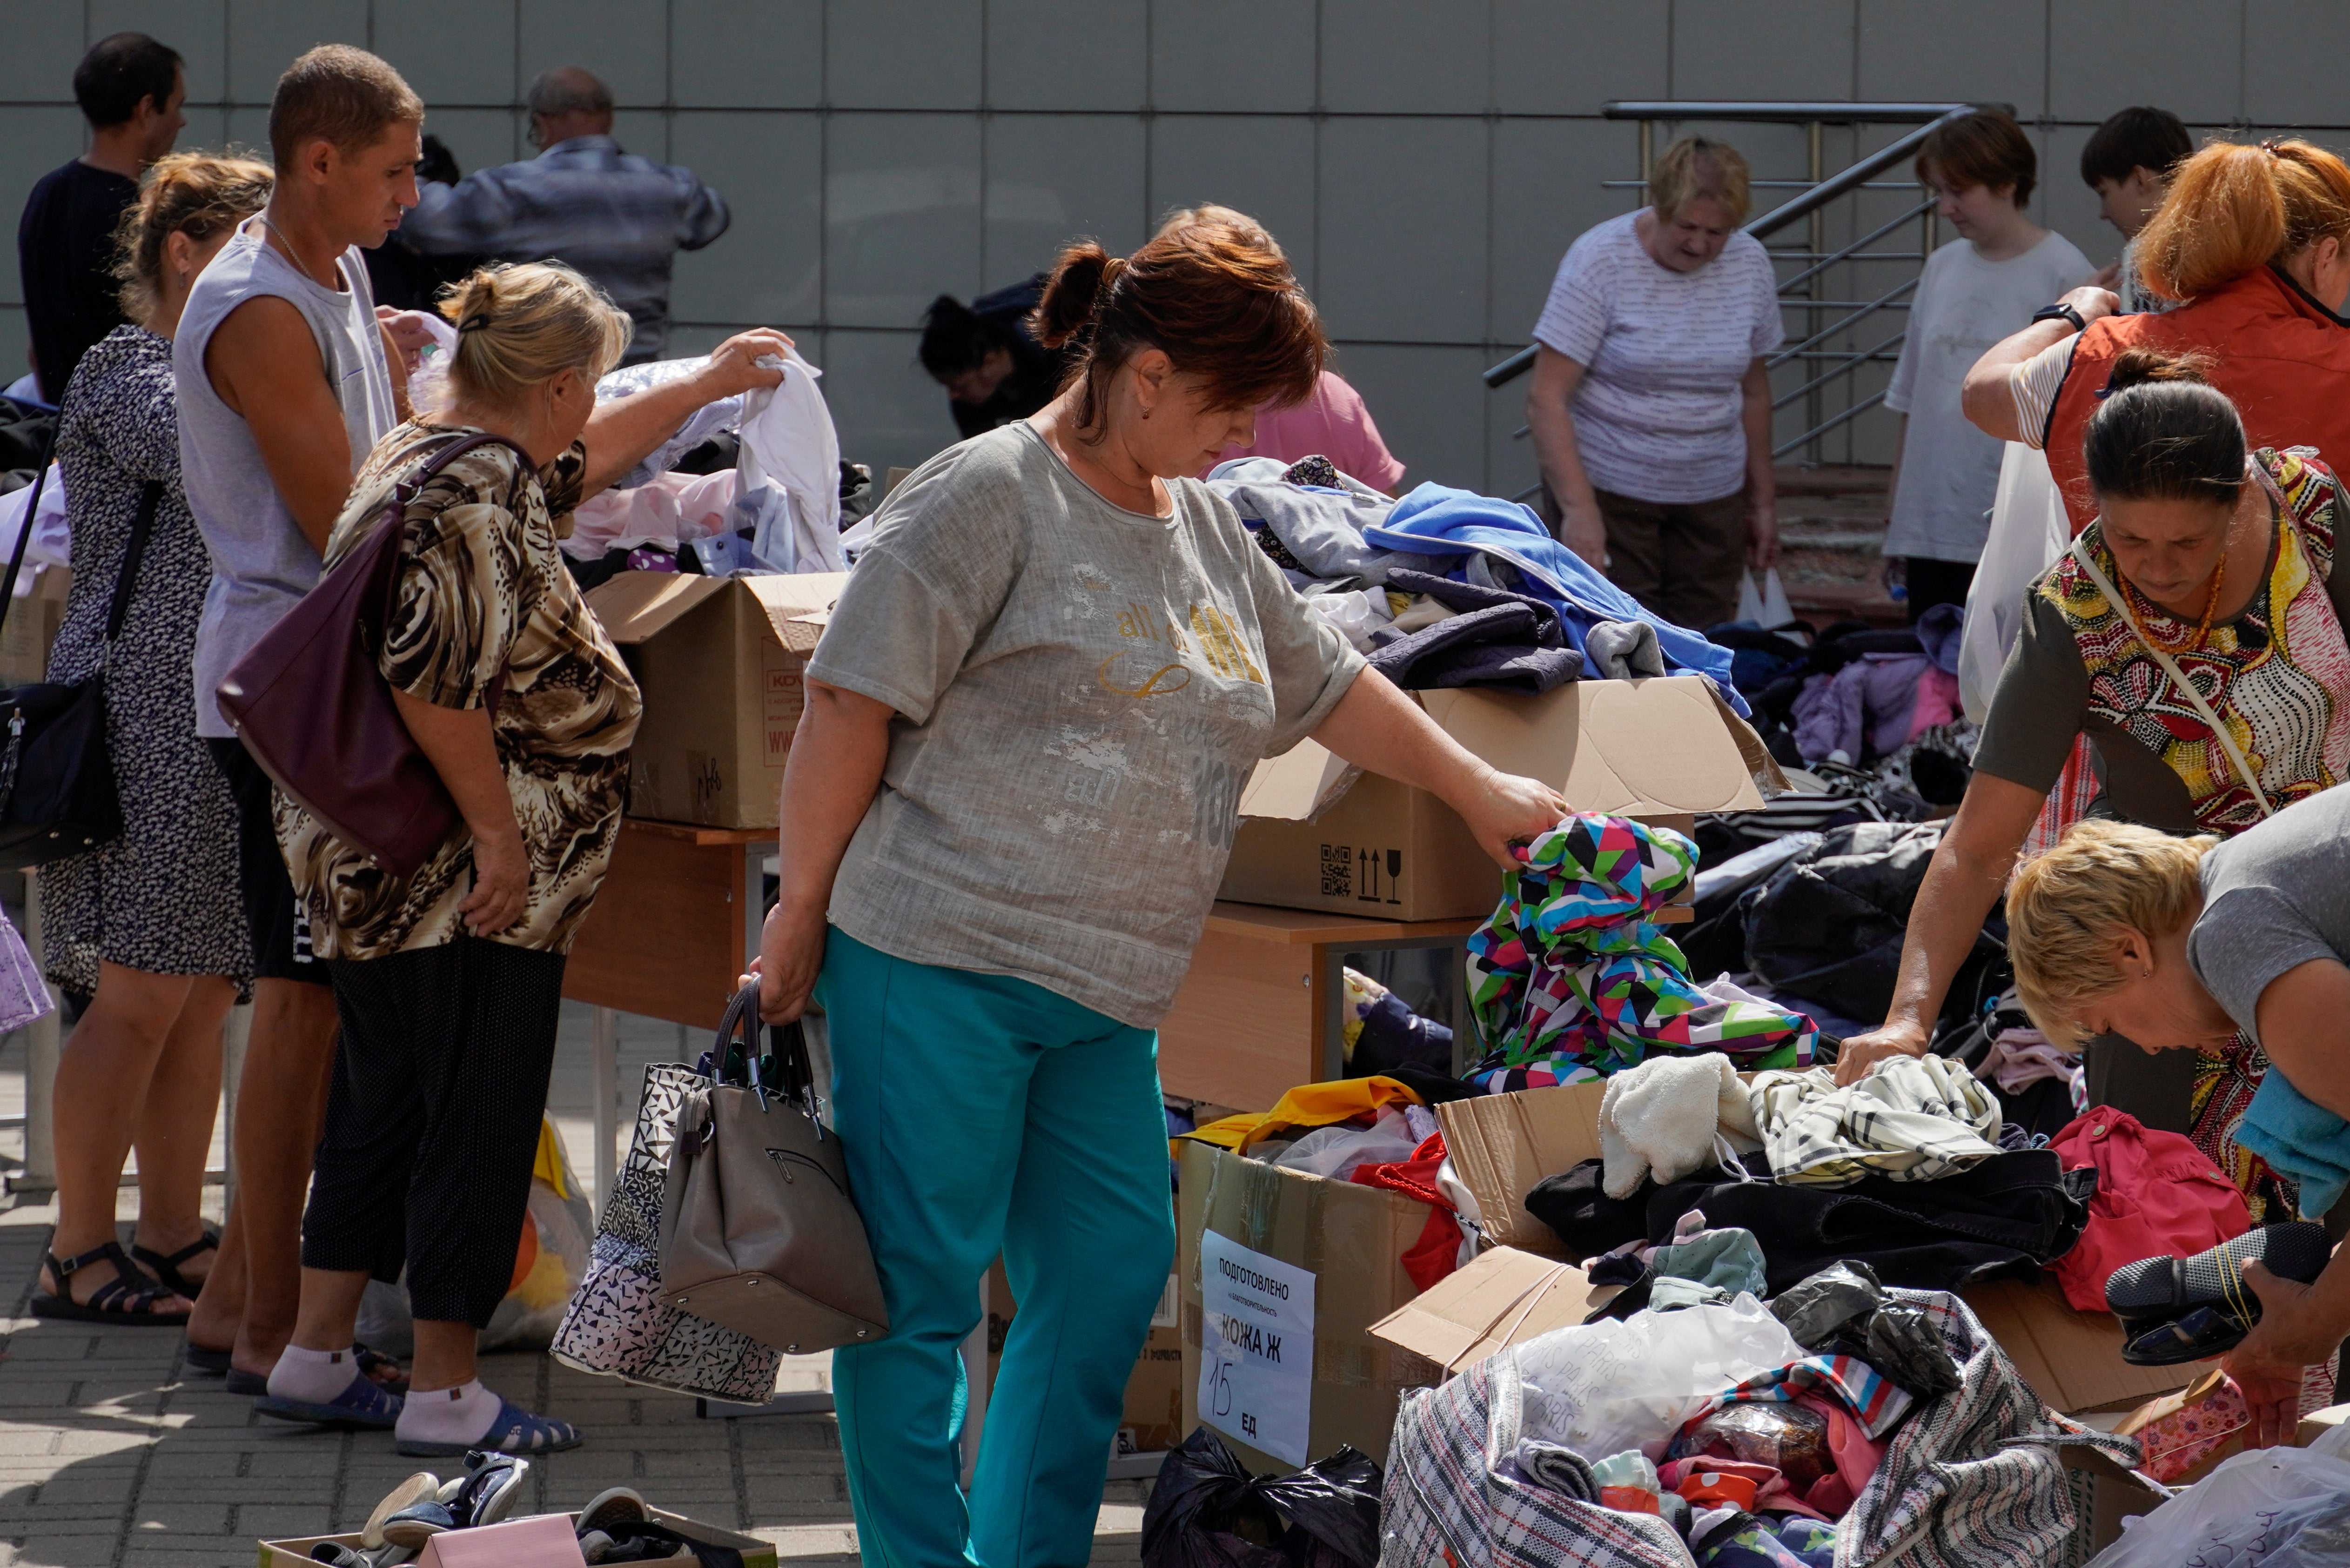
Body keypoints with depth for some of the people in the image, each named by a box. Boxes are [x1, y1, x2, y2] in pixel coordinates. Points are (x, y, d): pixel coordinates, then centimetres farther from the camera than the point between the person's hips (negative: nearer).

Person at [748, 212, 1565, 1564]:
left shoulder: (1204, 528, 17)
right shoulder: (991, 498, -9)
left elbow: (1328, 683, 31)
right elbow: (850, 706, -10)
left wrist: (1480, 792, 36)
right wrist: (802, 914, -8)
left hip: (1106, 997, 8)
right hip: (937, 961, -8)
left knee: (1112, 1279, 7)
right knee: (920, 1292, -3)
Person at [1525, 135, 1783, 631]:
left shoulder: (1749, 264, 3)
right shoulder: (1599, 261, -12)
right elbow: (1547, 399, -15)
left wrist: (1763, 501, 16)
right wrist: (1579, 510, -24)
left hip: (1713, 497, 4)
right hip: (1609, 490, -4)